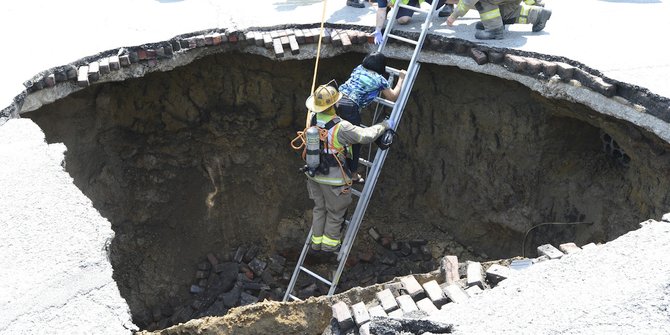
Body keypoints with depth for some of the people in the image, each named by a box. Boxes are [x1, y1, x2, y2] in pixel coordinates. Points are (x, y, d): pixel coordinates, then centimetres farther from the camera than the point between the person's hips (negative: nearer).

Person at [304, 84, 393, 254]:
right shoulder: (341, 127, -27)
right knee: (335, 211, 15)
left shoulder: (313, 119, -7)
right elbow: (366, 136, -23)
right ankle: (329, 243, 30)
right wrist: (384, 125, -6)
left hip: (314, 174, 7)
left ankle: (316, 241, 37)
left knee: (319, 208, 24)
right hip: (333, 177, -6)